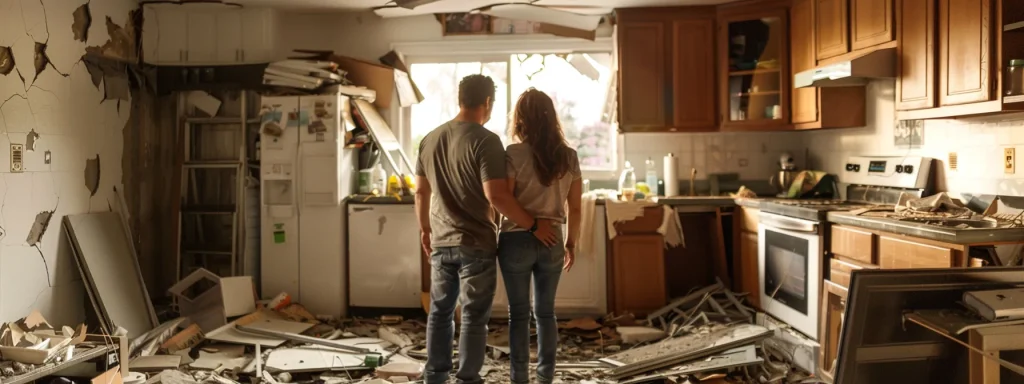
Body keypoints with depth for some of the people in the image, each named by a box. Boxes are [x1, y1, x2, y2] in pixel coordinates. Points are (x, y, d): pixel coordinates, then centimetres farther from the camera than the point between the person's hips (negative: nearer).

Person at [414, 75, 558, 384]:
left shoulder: (430, 139, 7)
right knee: (474, 317, 3)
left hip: (441, 242, 6)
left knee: (440, 312, 16)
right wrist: (533, 226, -13)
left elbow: (421, 191, 14)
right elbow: (496, 197, -21)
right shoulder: (486, 141, -14)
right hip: (476, 243, -6)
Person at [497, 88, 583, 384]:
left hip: (517, 240, -3)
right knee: (545, 312, 13)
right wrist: (571, 242, 16)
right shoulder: (569, 156, 3)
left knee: (518, 314, 5)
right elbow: (575, 207, 5)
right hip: (552, 242, 3)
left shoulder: (514, 154, -9)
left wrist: (492, 239, -1)